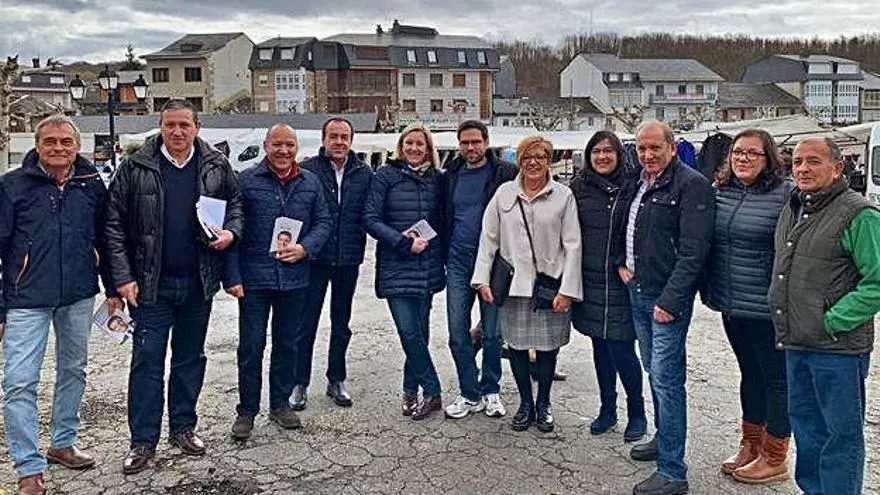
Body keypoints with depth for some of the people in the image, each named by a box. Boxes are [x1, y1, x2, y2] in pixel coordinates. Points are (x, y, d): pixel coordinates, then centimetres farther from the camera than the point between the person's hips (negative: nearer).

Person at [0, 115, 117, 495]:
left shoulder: (92, 184, 3)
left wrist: (113, 288, 11)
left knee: (73, 371, 15)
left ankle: (63, 444, 33)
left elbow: (104, 239, 12)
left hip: (79, 296, 4)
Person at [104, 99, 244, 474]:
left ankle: (183, 427, 28)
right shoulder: (136, 168, -5)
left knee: (191, 358, 13)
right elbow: (114, 225, -4)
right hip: (151, 284, -2)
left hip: (198, 282, 3)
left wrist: (231, 231, -7)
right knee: (147, 360, 1)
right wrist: (123, 277, -10)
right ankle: (143, 441, 11)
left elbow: (235, 203, 15)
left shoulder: (216, 166, 1)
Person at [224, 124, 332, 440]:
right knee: (251, 346, 2)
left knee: (287, 343, 14)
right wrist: (232, 277, -10)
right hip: (254, 279, -3)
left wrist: (304, 248, -10)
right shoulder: (246, 181, -5)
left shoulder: (310, 183, 6)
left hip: (294, 278, 3)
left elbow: (323, 222, 10)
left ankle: (280, 404, 29)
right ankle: (247, 410, 16)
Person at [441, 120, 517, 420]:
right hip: (458, 262, 4)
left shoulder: (506, 173, -5)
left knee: (492, 333, 7)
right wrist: (444, 254, 10)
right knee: (458, 333, 4)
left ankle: (491, 391, 22)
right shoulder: (451, 175, 9)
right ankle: (470, 394, 16)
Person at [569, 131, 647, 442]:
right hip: (589, 280, 4)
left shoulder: (630, 188, -4)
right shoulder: (579, 188, 6)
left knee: (621, 349, -4)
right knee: (600, 347, 13)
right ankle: (607, 410, 27)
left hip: (619, 281, -4)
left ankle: (636, 413, 15)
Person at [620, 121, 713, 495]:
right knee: (655, 372, 18)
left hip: (668, 298, -8)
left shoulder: (692, 184, -13)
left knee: (666, 378, -8)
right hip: (637, 292, 8)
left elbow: (693, 251, -19)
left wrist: (669, 300, -22)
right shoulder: (639, 183, 12)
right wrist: (621, 263, 8)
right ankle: (664, 439, 35)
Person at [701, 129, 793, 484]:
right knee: (750, 374, 20)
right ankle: (750, 445, 33)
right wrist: (709, 290, 15)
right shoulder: (719, 192, 7)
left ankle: (774, 458, 20)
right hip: (731, 306, 7)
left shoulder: (785, 194, -13)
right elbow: (707, 244, 16)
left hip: (766, 308, -6)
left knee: (776, 378, 7)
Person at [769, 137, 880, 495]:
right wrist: (784, 325, 14)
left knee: (842, 433, 5)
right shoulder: (792, 210, 12)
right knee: (805, 424, 20)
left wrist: (832, 321, -18)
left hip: (837, 349, -8)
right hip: (795, 345, 8)